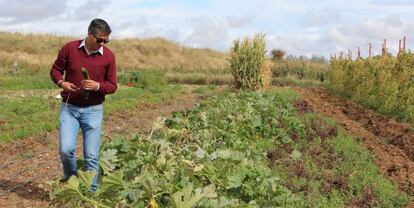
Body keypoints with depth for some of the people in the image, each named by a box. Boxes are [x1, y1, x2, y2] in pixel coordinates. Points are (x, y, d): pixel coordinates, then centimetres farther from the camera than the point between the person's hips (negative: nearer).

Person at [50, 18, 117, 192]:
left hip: (93, 110, 0)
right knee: (66, 149, -11)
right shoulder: (70, 48, -4)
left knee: (91, 156, 1)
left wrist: (97, 86, -20)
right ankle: (71, 181, 18)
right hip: (69, 107, 0)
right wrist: (61, 82, -13)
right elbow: (55, 70, 8)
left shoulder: (108, 56, -4)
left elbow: (112, 85, 1)